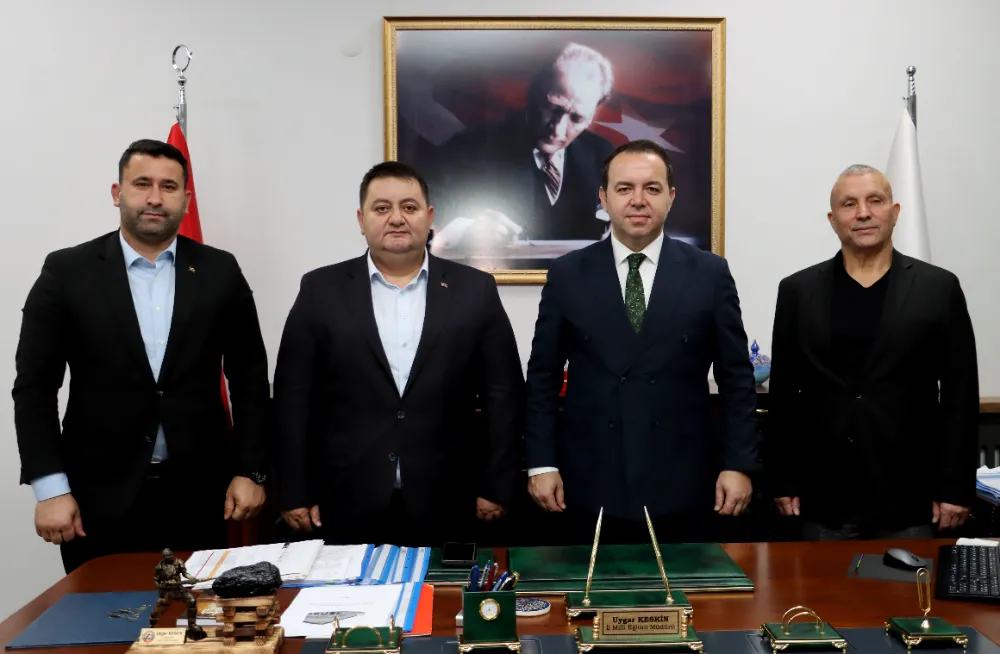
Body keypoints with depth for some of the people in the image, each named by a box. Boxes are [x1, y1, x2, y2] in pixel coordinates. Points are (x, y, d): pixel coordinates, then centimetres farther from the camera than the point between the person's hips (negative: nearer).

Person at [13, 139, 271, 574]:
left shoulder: (219, 272, 3)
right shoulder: (67, 272, 0)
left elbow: (249, 378, 5)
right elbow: (34, 386, -1)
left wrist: (250, 471, 0)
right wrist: (50, 487, -8)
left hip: (198, 494, 1)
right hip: (100, 497, -1)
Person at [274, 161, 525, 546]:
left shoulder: (475, 290, 3)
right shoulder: (321, 290, 3)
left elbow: (504, 393, 3)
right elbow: (294, 397, 3)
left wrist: (497, 488, -1)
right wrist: (296, 494, 0)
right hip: (347, 508, 0)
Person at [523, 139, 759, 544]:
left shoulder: (710, 273, 1)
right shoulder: (567, 275, 1)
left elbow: (735, 378, 3)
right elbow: (543, 377, 3)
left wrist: (738, 464, -2)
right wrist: (541, 463, -2)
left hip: (681, 488, 0)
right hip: (591, 488, 0)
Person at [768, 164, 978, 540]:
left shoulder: (939, 288, 1)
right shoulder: (797, 291, 3)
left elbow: (960, 395, 1)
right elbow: (783, 395, 4)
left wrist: (955, 488, -3)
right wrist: (784, 483, 2)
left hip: (909, 498, 0)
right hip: (824, 498, 1)